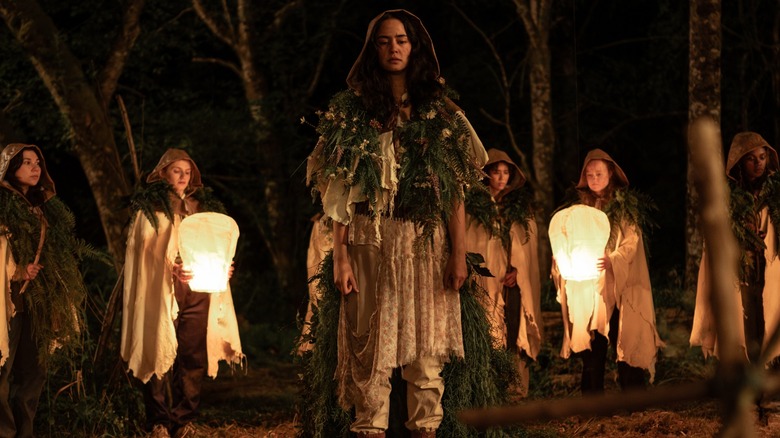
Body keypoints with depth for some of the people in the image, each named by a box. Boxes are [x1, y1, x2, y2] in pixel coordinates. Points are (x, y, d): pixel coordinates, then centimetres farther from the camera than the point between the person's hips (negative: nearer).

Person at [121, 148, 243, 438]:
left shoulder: (202, 207, 18)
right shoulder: (151, 206, 5)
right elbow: (148, 248, -4)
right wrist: (170, 269, -20)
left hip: (198, 290, 4)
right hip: (162, 291, -4)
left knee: (193, 356, 0)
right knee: (161, 354, -4)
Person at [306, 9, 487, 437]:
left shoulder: (439, 113, 10)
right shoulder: (352, 111, 7)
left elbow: (455, 190, 6)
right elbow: (340, 192, 2)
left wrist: (458, 253, -3)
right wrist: (340, 256, -7)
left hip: (426, 242, 1)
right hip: (370, 241, -1)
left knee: (425, 348, 0)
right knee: (371, 347, -5)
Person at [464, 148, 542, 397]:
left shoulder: (520, 205, 14)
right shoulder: (475, 204, 7)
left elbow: (530, 243, 10)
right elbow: (469, 242, 3)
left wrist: (518, 269, -4)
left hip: (516, 280, 2)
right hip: (487, 280, -2)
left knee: (516, 333, -3)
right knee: (488, 337, -8)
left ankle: (518, 387, -3)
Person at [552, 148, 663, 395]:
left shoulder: (625, 205, 2)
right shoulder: (581, 206, 13)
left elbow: (631, 243, -7)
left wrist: (611, 261, -26)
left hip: (618, 284, -3)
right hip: (588, 285, 3)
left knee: (625, 341, -8)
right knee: (591, 345, 0)